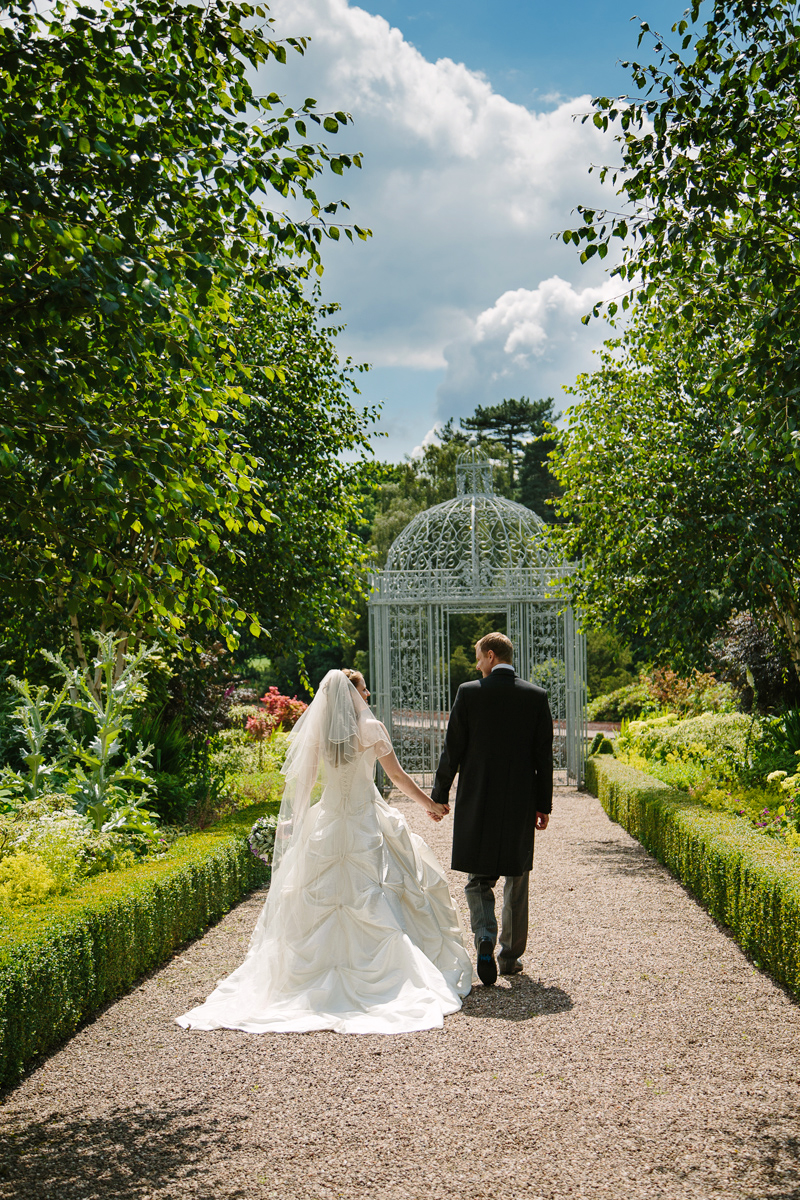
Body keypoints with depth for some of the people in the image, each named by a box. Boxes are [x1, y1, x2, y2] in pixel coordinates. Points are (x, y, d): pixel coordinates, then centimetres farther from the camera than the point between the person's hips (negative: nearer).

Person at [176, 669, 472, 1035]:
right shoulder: (371, 729, -8)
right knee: (375, 899, 2)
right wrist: (430, 804, 11)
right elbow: (398, 776, -2)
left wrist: (295, 822, 14)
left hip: (326, 823, 3)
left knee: (320, 899, 10)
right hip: (367, 822, -3)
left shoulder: (316, 732, 0)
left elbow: (304, 782, 3)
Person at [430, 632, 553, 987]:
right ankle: (511, 956, 21)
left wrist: (439, 795, 6)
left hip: (477, 802, -2)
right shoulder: (536, 696, 0)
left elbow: (452, 750, -4)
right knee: (517, 881, 14)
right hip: (521, 804, 2)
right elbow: (544, 756, 1)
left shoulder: (469, 693, -7)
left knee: (479, 878, 9)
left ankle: (485, 935, -15)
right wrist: (543, 805, 9)